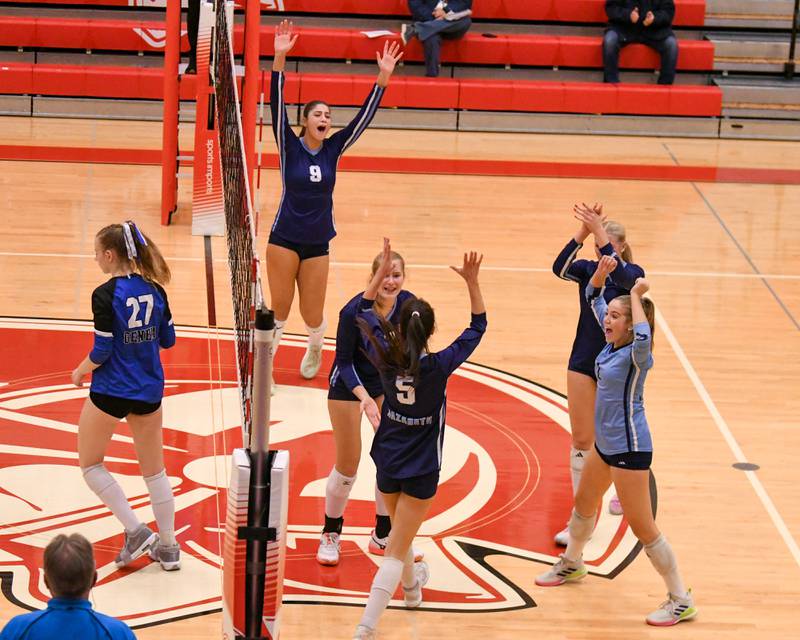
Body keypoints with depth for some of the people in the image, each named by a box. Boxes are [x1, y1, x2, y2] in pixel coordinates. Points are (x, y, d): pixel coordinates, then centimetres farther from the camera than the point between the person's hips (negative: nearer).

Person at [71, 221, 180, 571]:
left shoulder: (105, 295, -18)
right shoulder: (154, 289, -1)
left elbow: (102, 350, -17)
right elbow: (168, 339, 7)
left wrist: (81, 370, 1)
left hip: (110, 390, -6)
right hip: (149, 391, 6)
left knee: (90, 463, 14)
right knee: (154, 469, 16)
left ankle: (137, 531, 3)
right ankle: (168, 546, 21)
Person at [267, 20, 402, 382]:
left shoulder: (333, 150, 1)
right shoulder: (290, 147, -6)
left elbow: (364, 116, -3)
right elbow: (277, 106, -17)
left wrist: (383, 77, -13)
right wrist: (279, 59, -28)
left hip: (317, 244, 3)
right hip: (284, 240, -2)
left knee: (312, 317, 8)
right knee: (278, 311, -2)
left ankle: (314, 350, 41)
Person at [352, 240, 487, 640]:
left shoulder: (386, 359, -13)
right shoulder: (439, 366, -22)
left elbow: (366, 311, 2)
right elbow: (478, 326, -11)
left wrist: (382, 271, -2)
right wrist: (472, 282, -17)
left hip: (387, 463, 4)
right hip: (420, 471, -4)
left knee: (400, 530, 29)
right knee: (397, 549, -3)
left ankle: (411, 586, 56)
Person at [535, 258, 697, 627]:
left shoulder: (637, 354, -22)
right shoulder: (611, 343, 0)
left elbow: (643, 336, -48)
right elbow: (594, 298, 13)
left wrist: (636, 296, -34)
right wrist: (601, 272, -7)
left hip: (629, 448, -9)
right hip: (605, 443, 9)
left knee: (642, 528, -6)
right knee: (583, 504, 28)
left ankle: (681, 601, 3)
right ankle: (571, 565, 53)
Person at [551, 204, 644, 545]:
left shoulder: (634, 273, -9)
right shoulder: (587, 269, -3)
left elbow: (619, 274, -34)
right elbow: (560, 268, -25)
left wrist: (599, 232, -41)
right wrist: (583, 232, -36)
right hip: (583, 363, 2)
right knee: (581, 440, 1)